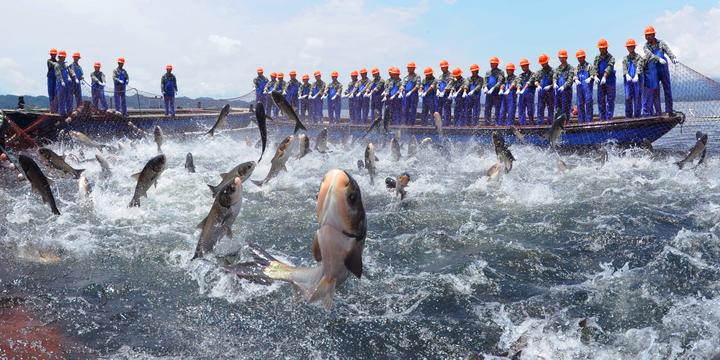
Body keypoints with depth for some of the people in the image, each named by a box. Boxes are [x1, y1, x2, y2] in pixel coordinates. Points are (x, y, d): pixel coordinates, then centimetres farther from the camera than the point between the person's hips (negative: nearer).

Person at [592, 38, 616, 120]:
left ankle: (609, 118, -2)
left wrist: (604, 77, -35)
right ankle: (602, 119, 12)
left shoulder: (611, 57, -4)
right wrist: (595, 76, -23)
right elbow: (594, 67, -3)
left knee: (610, 100, -2)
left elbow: (609, 67, -19)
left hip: (610, 81, -4)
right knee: (600, 101, 5)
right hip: (600, 82, 4)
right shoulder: (597, 58, 10)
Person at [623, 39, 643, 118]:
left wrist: (636, 76, -27)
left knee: (637, 97, -2)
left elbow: (639, 67, -8)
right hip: (628, 80, 2)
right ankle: (628, 116, -3)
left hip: (637, 80, -2)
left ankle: (637, 115, 2)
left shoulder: (638, 57, 7)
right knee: (628, 97, -6)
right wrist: (627, 75, -19)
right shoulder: (625, 58, 16)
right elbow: (624, 68, 2)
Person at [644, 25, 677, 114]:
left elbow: (668, 51, -13)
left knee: (667, 90, 1)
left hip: (664, 70, 0)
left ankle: (669, 111, 5)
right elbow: (650, 55, -18)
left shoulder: (661, 43, 2)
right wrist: (659, 59, -36)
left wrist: (673, 58, -34)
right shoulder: (646, 46, 1)